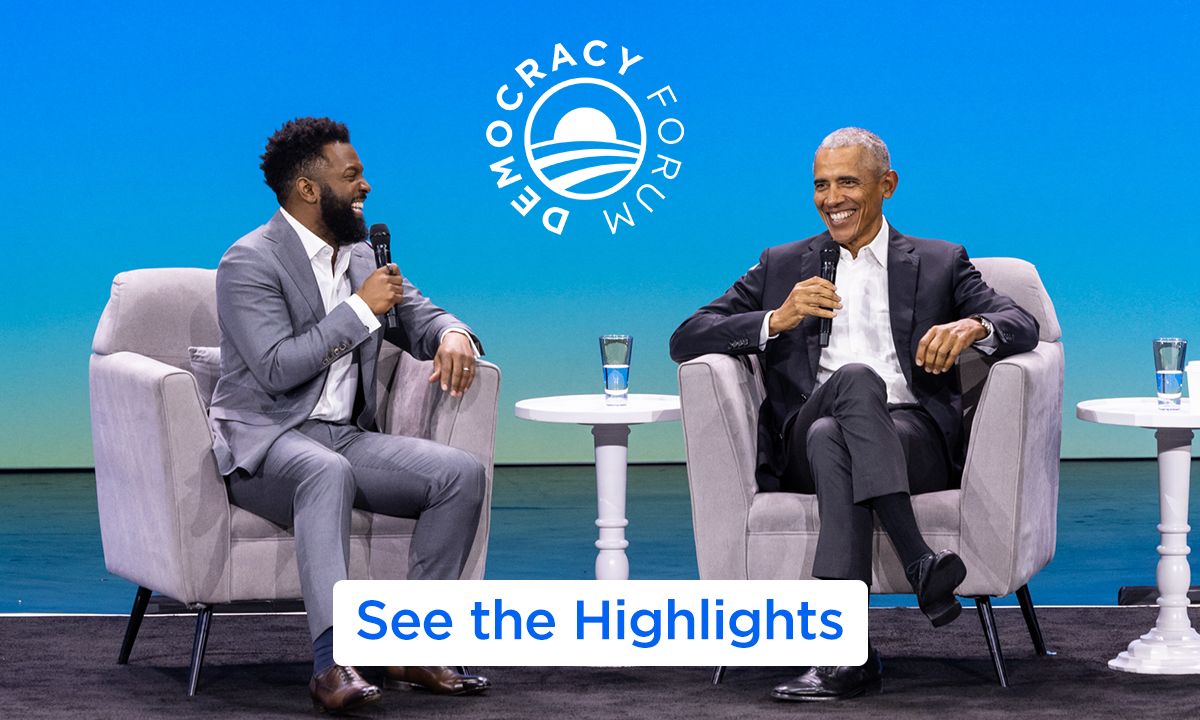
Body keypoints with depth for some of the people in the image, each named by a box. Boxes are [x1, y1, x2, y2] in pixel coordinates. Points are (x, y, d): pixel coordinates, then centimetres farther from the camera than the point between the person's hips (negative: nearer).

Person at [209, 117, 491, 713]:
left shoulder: (361, 255, 15)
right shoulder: (250, 263, -9)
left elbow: (420, 317, 21)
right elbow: (277, 368, -19)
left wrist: (452, 335, -4)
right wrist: (360, 308, -16)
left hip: (346, 436, 7)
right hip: (262, 441, -7)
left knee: (462, 473, -15)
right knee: (327, 472, -41)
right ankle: (332, 662, -50)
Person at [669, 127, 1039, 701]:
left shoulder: (940, 263, 21)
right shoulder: (782, 266, 23)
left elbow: (1022, 325, 6)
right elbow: (686, 340, 12)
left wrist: (972, 326, -19)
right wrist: (777, 320, -6)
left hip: (915, 437, 0)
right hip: (802, 446, 1)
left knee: (832, 438, -36)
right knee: (856, 376, -34)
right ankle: (920, 563, -43)